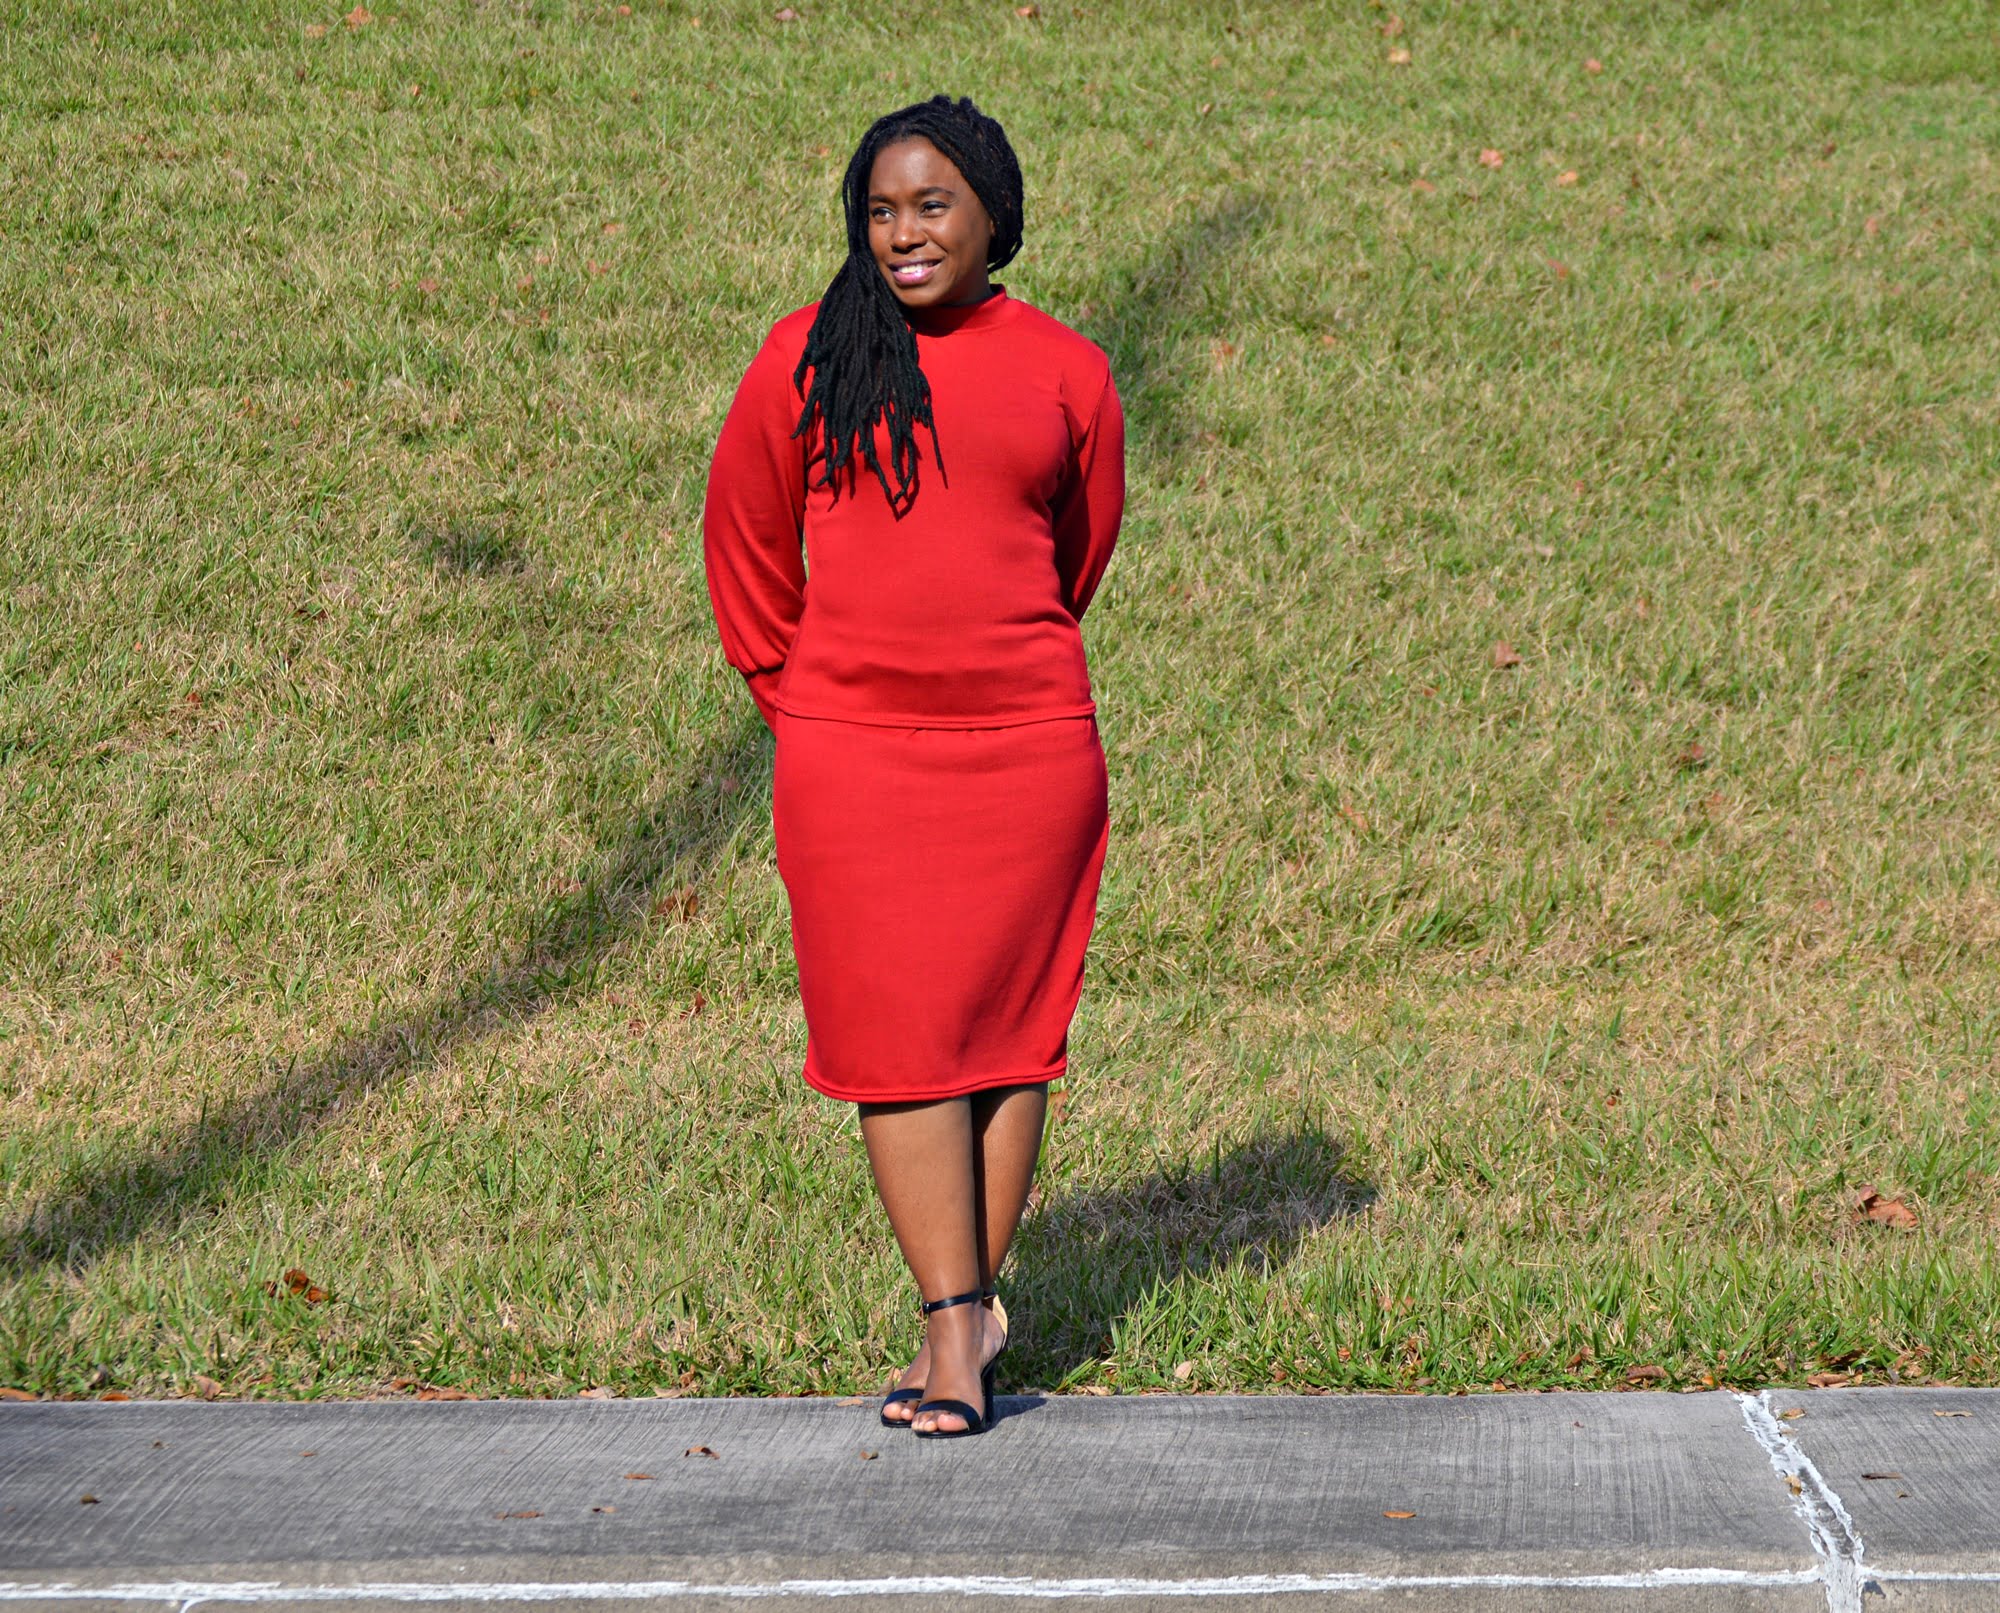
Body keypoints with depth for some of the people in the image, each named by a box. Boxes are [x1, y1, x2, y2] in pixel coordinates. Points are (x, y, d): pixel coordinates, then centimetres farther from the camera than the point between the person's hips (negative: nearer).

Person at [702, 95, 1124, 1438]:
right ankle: (962, 1321, 1)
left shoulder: (1068, 376, 4)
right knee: (900, 1034, -3)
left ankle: (971, 1299, 14)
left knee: (1008, 1026, 4)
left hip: (1029, 749, 1)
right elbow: (744, 545, 12)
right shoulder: (805, 361, 2)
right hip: (852, 757, 0)